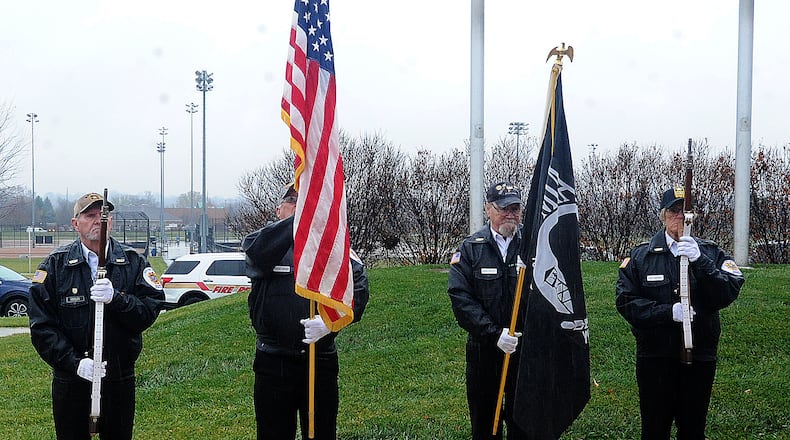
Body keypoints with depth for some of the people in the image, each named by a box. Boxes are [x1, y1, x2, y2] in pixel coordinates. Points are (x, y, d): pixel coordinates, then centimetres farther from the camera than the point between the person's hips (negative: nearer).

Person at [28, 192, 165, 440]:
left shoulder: (133, 262, 1)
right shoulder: (56, 265, -2)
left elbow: (150, 310, -9)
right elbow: (41, 325, -6)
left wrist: (116, 299, -27)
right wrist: (74, 362, -18)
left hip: (120, 380, 1)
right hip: (70, 380, -1)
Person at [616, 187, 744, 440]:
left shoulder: (711, 254, 4)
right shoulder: (640, 257, 4)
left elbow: (728, 294, -11)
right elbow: (626, 302, -4)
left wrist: (698, 261, -23)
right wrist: (668, 312, -17)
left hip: (700, 357, 1)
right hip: (655, 357, -1)